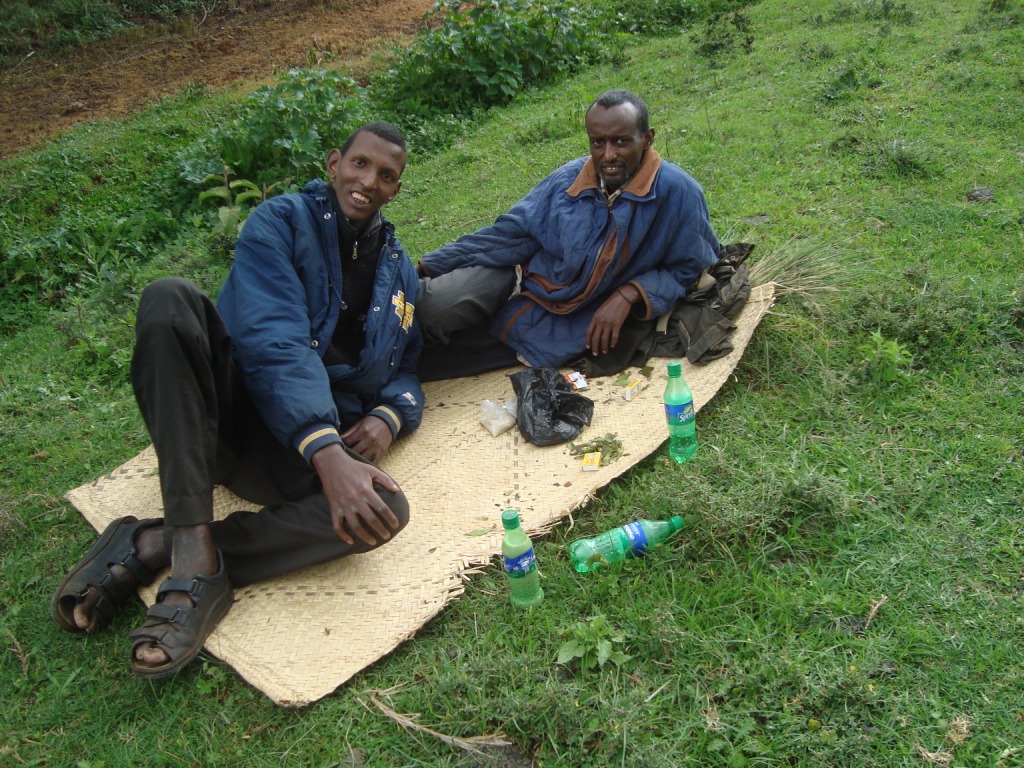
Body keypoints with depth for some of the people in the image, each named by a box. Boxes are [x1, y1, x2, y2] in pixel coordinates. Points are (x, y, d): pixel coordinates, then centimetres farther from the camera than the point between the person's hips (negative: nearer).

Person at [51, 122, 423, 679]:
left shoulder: (399, 271, 18)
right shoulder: (281, 222, 0)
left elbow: (403, 372, 20)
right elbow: (274, 341, -17)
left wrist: (390, 416, -8)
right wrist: (328, 453, -33)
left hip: (320, 439, 3)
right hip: (228, 407, -2)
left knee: (384, 511, -31)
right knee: (169, 297, -32)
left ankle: (152, 546, -22)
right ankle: (194, 550, -36)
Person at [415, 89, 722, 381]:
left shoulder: (677, 192, -16)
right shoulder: (569, 179, -6)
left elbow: (690, 267, -5)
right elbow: (511, 234, -1)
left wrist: (629, 295, -20)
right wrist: (428, 266, -7)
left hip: (585, 321, -2)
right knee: (433, 307, -24)